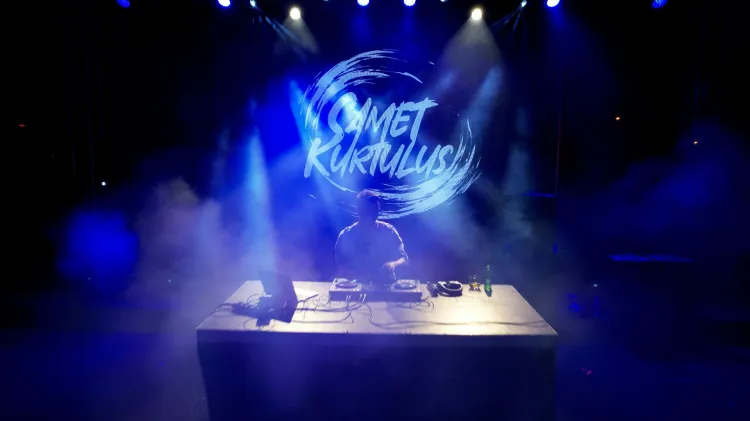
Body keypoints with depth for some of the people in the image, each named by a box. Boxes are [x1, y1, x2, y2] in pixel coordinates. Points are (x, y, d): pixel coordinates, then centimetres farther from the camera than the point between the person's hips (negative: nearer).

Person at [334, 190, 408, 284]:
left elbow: (404, 259, -1)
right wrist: (357, 275, -19)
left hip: (386, 284, 1)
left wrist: (393, 264, -23)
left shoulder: (388, 230, 0)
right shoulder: (346, 235, -2)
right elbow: (341, 268, 1)